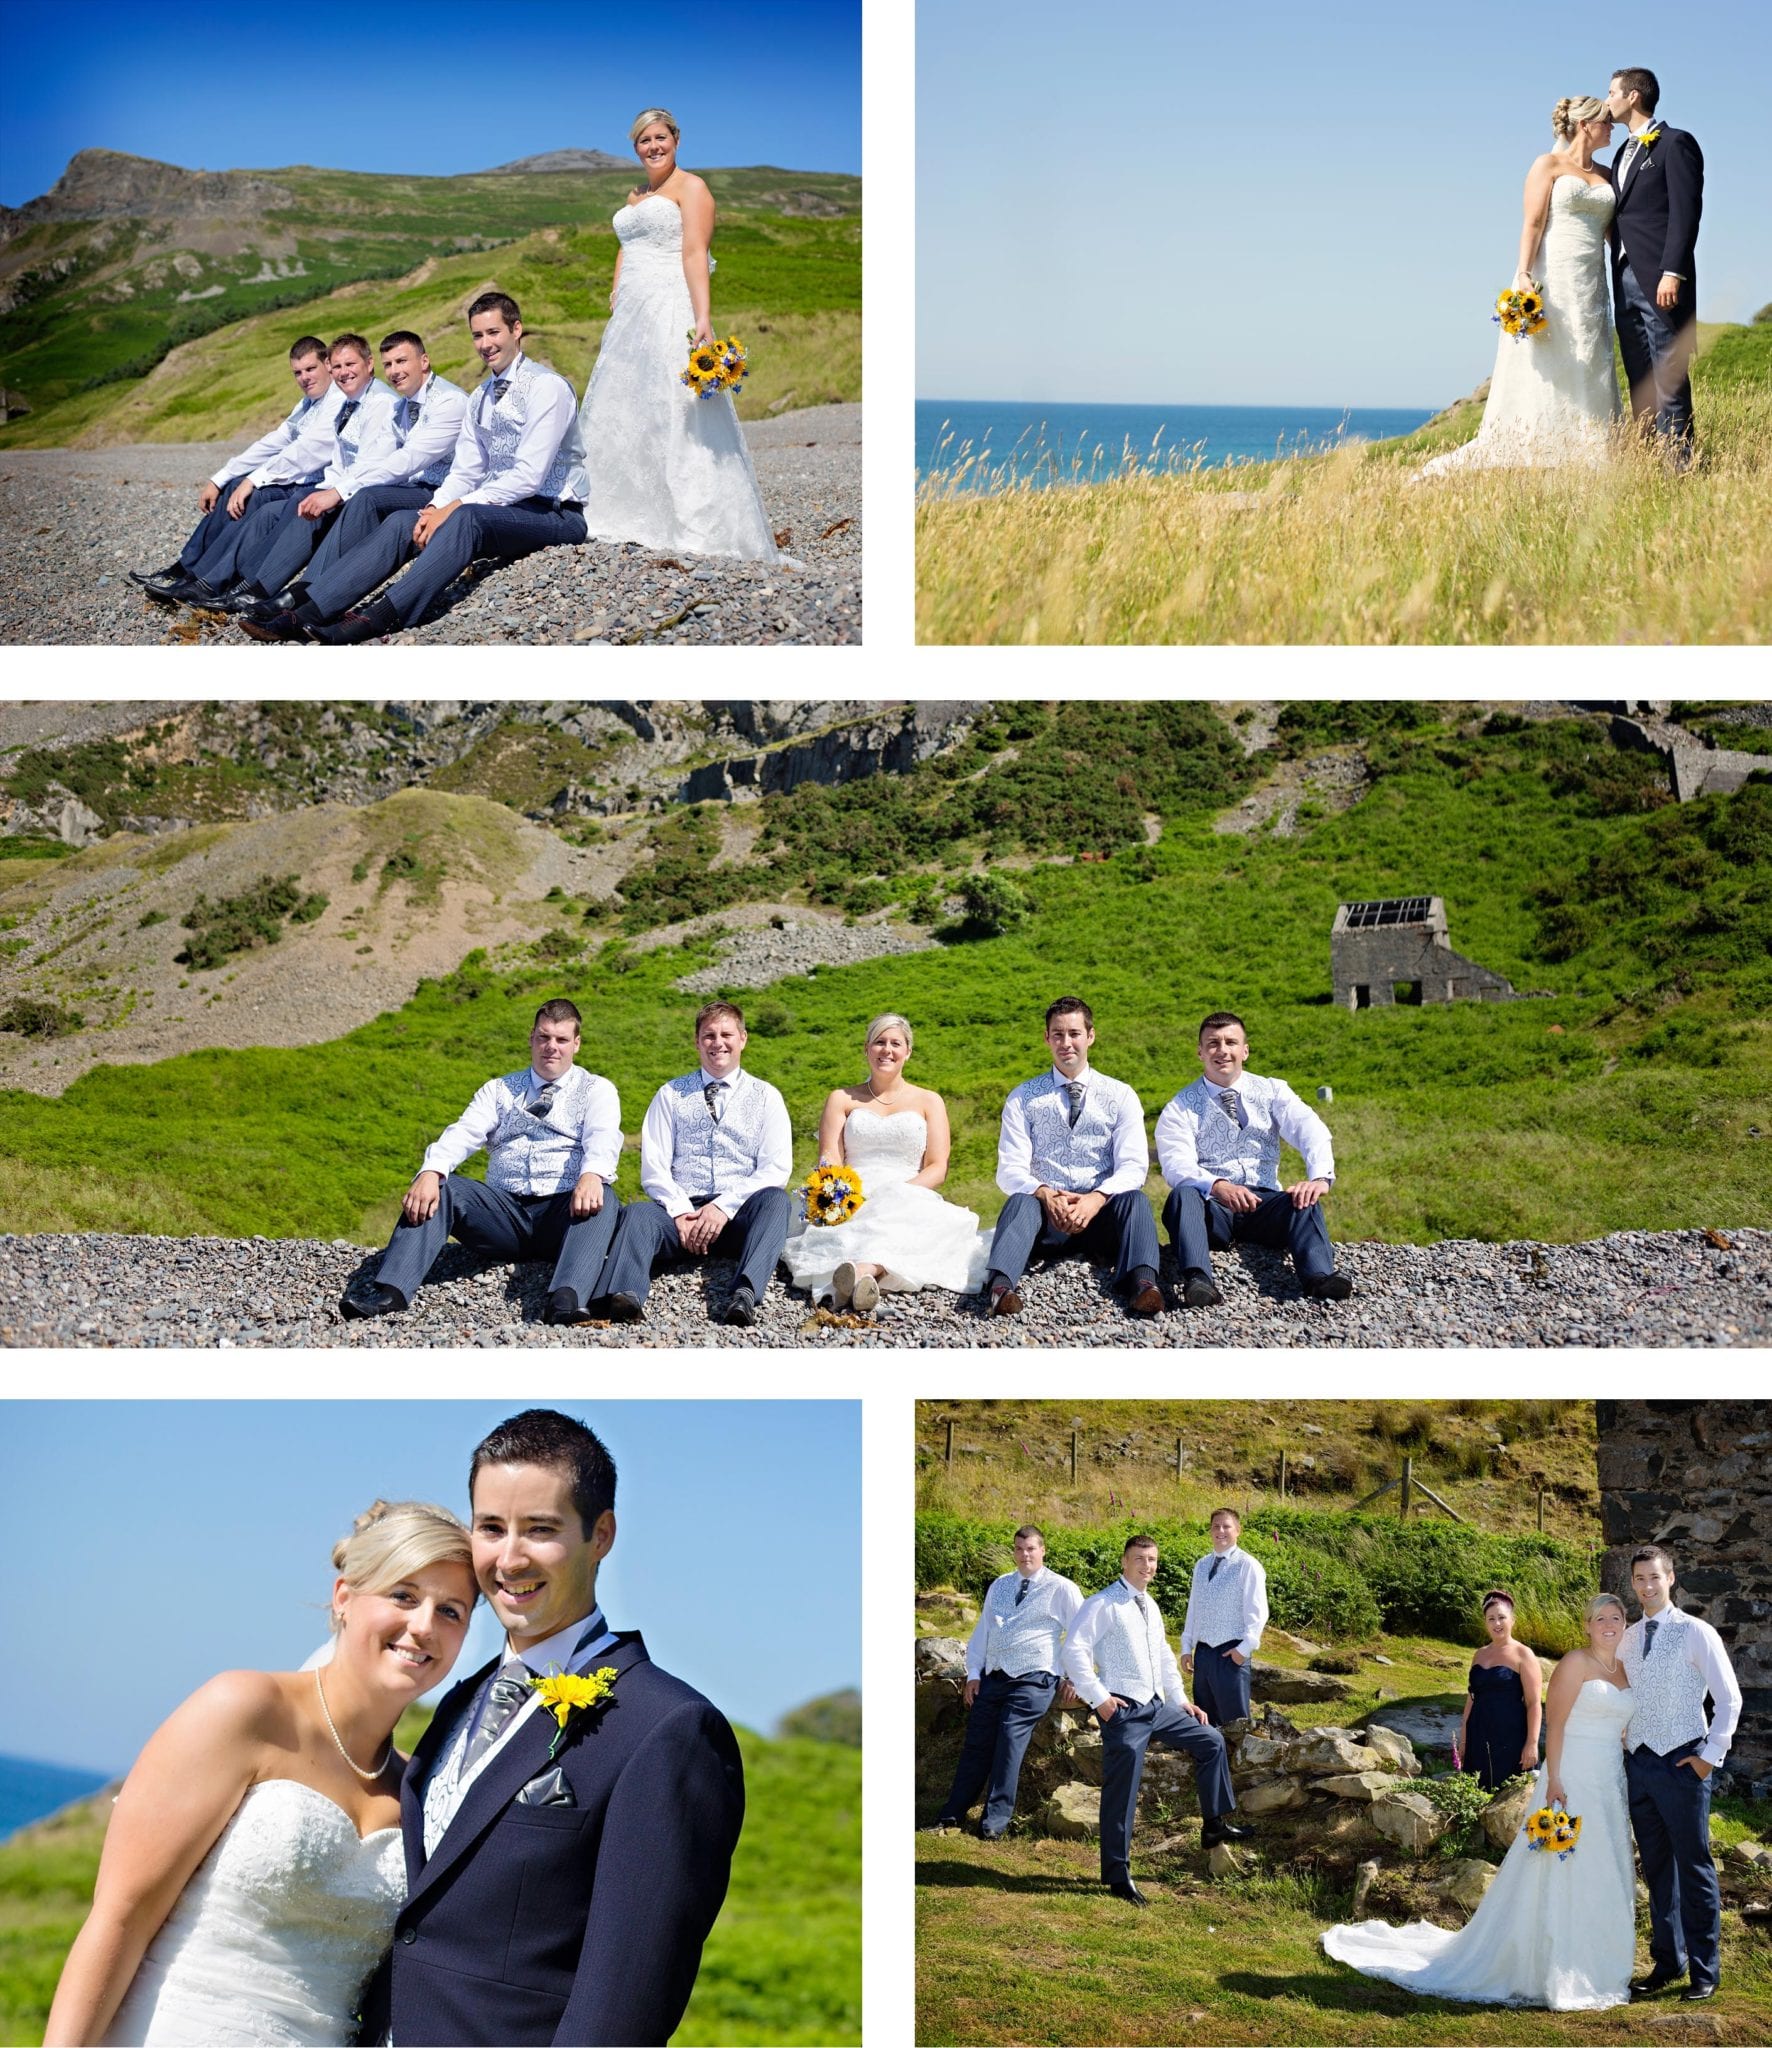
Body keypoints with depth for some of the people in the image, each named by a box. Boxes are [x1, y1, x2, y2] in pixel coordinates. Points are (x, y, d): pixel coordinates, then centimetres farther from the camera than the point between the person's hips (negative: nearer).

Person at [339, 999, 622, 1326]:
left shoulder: (597, 1090, 12)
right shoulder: (500, 1090, 20)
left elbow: (602, 1138, -9)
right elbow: (463, 1133, 2)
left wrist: (592, 1176, -34)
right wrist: (430, 1173, -20)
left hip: (564, 1211, -3)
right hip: (506, 1210, 3)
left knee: (603, 1198, -35)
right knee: (442, 1188, -21)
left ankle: (566, 1301, -58)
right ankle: (389, 1293, -39)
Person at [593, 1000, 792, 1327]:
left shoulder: (766, 1097, 14)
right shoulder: (671, 1095, 17)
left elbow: (775, 1169, 2)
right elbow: (653, 1167, 8)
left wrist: (725, 1206, -12)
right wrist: (680, 1211, -11)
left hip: (739, 1215, 0)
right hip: (680, 1210, 0)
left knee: (775, 1199, -32)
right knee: (639, 1213, -31)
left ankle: (744, 1296, -53)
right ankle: (625, 1298, -58)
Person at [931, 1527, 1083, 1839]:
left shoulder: (1061, 1589, -1)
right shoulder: (999, 1586, 15)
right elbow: (982, 1630, 15)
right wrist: (973, 1673, 7)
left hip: (1033, 1680, -5)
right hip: (993, 1677, 5)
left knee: (1009, 1745, -14)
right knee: (976, 1745, 5)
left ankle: (994, 1822, -7)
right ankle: (951, 1817, 9)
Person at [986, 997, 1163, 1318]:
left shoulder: (1120, 1096, 11)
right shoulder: (1023, 1099, 11)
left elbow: (1133, 1166, 0)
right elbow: (1010, 1170, 1)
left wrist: (1096, 1199, -22)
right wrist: (1045, 1195, -21)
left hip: (1100, 1213, 1)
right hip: (1045, 1212, 0)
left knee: (1134, 1199, -31)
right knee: (1020, 1201, -33)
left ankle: (1142, 1282, -55)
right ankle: (1003, 1285, -60)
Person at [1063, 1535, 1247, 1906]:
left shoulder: (1150, 1607, 16)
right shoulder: (1104, 1605, -10)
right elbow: (1074, 1650, -16)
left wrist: (1181, 1700, 18)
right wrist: (1098, 1697, -20)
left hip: (1157, 1706, 8)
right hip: (1123, 1709, -8)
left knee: (1211, 1741, 10)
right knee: (1122, 1793, -5)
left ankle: (1214, 1824, 19)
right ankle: (1118, 1876, 2)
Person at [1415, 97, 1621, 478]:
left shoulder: (1606, 175, 18)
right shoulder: (1548, 165, 1)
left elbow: (1616, 230, 18)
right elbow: (1533, 225, -8)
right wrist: (1524, 277, -19)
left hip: (1590, 286, 6)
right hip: (1550, 282, -6)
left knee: (1588, 378, 0)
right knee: (1543, 375, -9)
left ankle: (1582, 462, 0)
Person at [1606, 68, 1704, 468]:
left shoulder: (1675, 144, -4)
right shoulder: (1623, 154, 22)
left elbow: (1686, 211, -12)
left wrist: (1672, 273, -20)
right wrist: (1618, 279, 12)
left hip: (1661, 282, -8)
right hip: (1626, 281, 8)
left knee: (1669, 377, -10)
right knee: (1639, 384, 6)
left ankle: (1679, 462, -10)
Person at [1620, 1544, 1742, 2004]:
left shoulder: (1696, 1633, -6)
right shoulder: (1627, 1639, 11)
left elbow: (1729, 1698, -6)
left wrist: (1712, 1755, -10)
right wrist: (1623, 1748, 11)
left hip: (1682, 1764, -6)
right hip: (1637, 1762, 6)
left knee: (1693, 1867, -2)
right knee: (1656, 1868, 11)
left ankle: (1704, 1970, 6)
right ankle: (1667, 1962, 19)